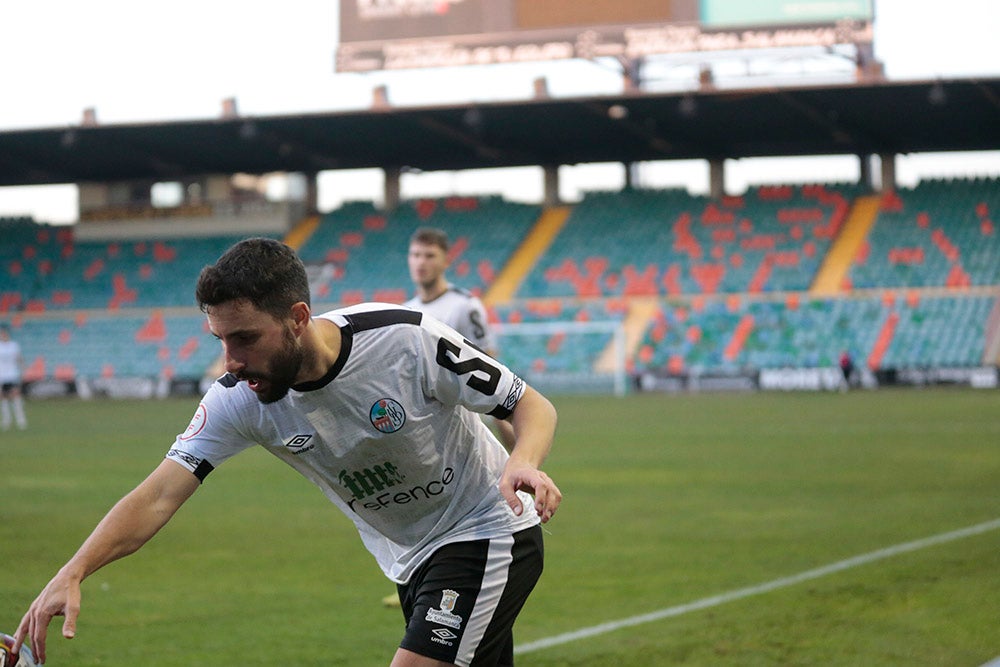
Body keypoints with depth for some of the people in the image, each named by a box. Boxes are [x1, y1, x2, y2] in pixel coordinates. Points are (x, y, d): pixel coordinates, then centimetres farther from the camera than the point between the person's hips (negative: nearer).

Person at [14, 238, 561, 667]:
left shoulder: (408, 340, -26)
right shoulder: (238, 399, -15)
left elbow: (531, 406, -16)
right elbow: (157, 496, -21)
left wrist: (522, 464, -39)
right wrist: (71, 574, -36)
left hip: (489, 535, -5)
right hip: (409, 560, 5)